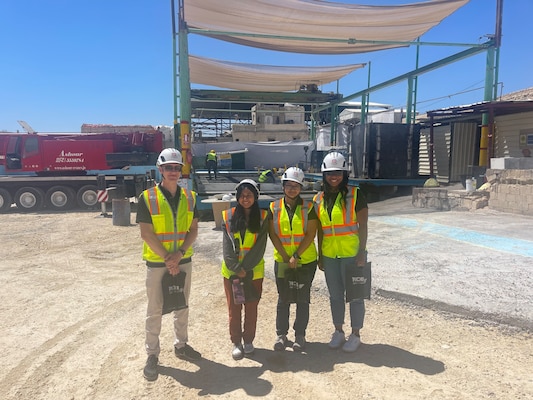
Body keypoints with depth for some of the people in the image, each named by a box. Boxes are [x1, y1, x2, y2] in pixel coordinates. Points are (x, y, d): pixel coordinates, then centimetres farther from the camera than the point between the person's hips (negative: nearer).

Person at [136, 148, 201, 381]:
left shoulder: (189, 197, 1)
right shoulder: (147, 198, -11)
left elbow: (193, 230, -1)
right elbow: (146, 233, -13)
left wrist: (179, 253, -15)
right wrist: (167, 258, -16)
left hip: (183, 261, 4)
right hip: (157, 262, -4)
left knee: (182, 306, 17)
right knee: (155, 310, 7)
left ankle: (181, 345, 35)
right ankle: (152, 354, 22)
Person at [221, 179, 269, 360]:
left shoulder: (263, 217, -3)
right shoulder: (228, 216, -2)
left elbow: (260, 247, -9)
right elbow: (227, 245, -6)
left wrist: (245, 268, -15)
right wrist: (236, 268, -14)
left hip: (254, 272, 0)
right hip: (231, 271, 0)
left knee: (251, 308, 11)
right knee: (234, 308, 9)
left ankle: (248, 340, 29)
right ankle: (236, 342, 25)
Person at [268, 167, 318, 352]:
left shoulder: (309, 207, -4)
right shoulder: (274, 207, 0)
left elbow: (310, 234, -9)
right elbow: (273, 234, -4)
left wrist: (296, 256, -15)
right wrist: (286, 257, -12)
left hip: (306, 261, -1)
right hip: (282, 261, 1)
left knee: (303, 299, 8)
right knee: (283, 299, 10)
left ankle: (300, 335, 23)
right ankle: (281, 334, 24)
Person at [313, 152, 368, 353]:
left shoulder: (355, 195, -6)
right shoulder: (319, 199, 6)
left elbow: (363, 226, -8)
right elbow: (319, 230, 10)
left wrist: (362, 252, -13)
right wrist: (320, 256, 9)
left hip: (351, 254, -4)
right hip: (329, 256, 4)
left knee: (355, 295, 7)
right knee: (335, 295, 16)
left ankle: (355, 335, 23)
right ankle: (338, 331, 31)